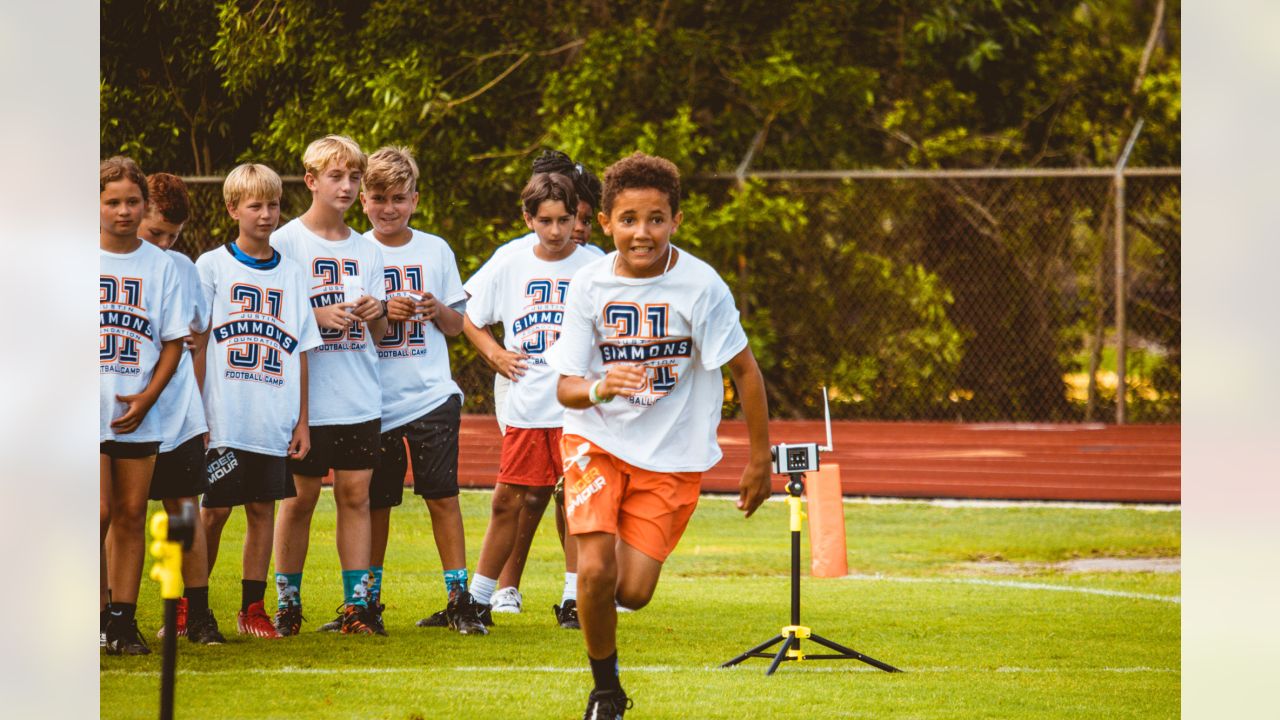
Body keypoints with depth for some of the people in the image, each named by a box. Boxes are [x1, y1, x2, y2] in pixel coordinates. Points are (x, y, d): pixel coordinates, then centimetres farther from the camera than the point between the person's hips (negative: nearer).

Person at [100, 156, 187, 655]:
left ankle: (123, 620, 9)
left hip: (138, 414, 2)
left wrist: (148, 396, -5)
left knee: (132, 515, 4)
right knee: (99, 513, -9)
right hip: (86, 408, -2)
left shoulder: (160, 264, 5)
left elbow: (174, 340, 7)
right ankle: (100, 615, 2)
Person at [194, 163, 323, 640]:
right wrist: (196, 414, -6)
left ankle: (252, 609, 11)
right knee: (216, 510, -1)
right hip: (224, 420, -3)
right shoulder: (212, 267, 2)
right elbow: (197, 344, 0)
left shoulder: (291, 275, 11)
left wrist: (302, 419, 6)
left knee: (263, 508, 4)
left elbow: (299, 352, 12)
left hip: (274, 420, 3)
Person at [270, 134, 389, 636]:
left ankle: (356, 603, 5)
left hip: (360, 399, 4)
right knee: (300, 497, 1)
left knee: (356, 494, 2)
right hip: (306, 399, -4)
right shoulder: (285, 242, -2)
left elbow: (379, 332, 14)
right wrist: (316, 315, -17)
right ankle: (287, 602, 11)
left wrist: (375, 312, -9)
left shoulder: (366, 250, 12)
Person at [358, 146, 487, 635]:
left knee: (442, 497, -5)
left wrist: (439, 311, -10)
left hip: (432, 395, 0)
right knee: (375, 502, 6)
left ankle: (458, 597, -1)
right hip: (373, 398, 0)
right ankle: (368, 598, 19)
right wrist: (382, 314, -13)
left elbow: (457, 325, 13)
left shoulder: (435, 251, 7)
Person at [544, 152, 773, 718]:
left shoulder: (699, 285, -14)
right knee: (596, 571, -17)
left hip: (672, 456, -1)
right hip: (597, 441, 1)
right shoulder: (590, 285, -9)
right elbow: (566, 386, -8)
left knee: (633, 592, -7)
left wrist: (759, 459, -2)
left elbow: (744, 371, -4)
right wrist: (598, 388, -31)